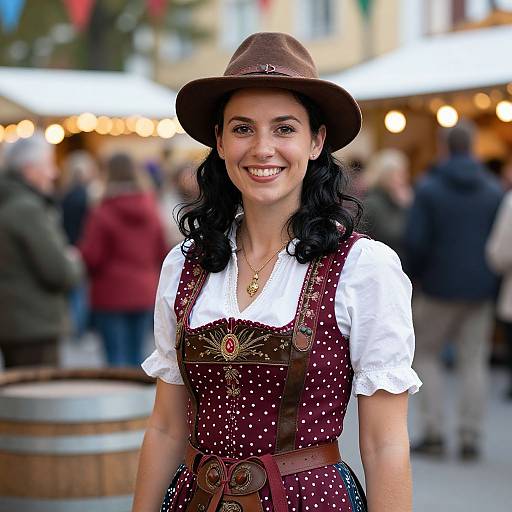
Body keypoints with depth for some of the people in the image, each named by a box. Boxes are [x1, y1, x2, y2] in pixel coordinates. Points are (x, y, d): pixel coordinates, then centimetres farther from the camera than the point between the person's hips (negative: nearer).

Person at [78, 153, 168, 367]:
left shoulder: (102, 214, -13)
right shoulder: (150, 210, 5)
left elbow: (90, 258, -12)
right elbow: (162, 253, 10)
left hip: (112, 295, -5)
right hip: (144, 294, 5)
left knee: (116, 356, -2)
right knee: (135, 354, 12)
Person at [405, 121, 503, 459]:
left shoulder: (429, 188, -7)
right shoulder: (494, 190, 1)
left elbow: (415, 240, -11)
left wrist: (417, 277, 5)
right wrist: (493, 284, 10)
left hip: (440, 287, -2)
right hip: (480, 290, 2)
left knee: (426, 354, 11)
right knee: (474, 361, 8)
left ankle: (433, 433, 4)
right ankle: (471, 438, 6)